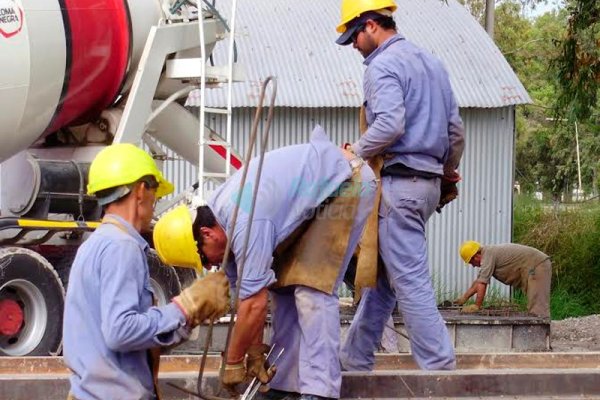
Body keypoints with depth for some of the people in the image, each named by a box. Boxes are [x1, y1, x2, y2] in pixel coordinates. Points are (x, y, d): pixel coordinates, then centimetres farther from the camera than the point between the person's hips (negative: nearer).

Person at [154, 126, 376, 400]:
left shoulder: (245, 223, -31)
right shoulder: (221, 214, -2)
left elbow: (254, 303, -26)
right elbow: (245, 293, 4)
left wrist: (233, 363, -14)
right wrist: (256, 354, 3)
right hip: (318, 194, 10)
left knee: (312, 289, -19)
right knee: (283, 287, 6)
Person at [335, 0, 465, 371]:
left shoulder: (383, 65, -10)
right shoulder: (432, 62, 17)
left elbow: (390, 125, -24)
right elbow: (456, 130, 19)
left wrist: (354, 153, -10)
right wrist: (447, 172, 31)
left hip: (398, 182, -9)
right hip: (428, 181, 9)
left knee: (410, 280, -7)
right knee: (382, 275, 14)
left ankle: (439, 365, -8)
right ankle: (356, 358, 21)